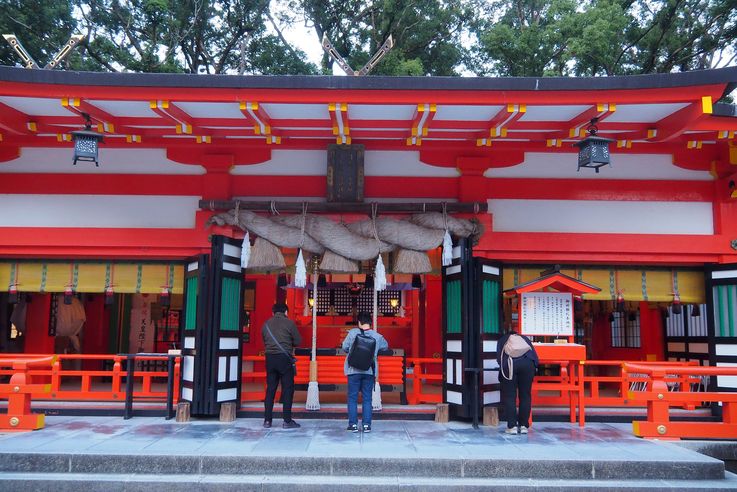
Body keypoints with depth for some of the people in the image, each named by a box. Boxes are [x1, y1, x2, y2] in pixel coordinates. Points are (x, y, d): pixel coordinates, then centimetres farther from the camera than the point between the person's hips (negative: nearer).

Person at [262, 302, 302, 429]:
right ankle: (287, 421, 2)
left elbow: (264, 342, 13)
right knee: (288, 389, 2)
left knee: (270, 389, 10)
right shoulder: (289, 323, -3)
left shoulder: (266, 324, 10)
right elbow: (298, 341, 1)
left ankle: (267, 420, 11)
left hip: (270, 358, 4)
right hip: (285, 358, -4)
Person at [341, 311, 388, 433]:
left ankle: (353, 424, 9)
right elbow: (385, 346, 15)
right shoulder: (377, 336, -3)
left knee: (352, 398, 8)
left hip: (354, 370, -1)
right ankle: (366, 425, 9)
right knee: (367, 399, 10)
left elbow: (345, 347, 0)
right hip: (370, 371, 2)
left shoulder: (352, 333, -8)